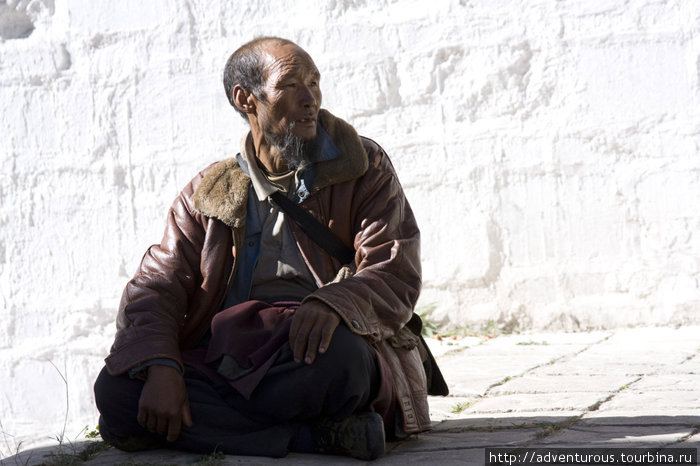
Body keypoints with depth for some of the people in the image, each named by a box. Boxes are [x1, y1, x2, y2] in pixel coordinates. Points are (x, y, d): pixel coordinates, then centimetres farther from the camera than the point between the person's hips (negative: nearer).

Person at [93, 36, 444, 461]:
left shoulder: (365, 169, 10)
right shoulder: (208, 193, 15)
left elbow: (396, 276, -2)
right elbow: (155, 287, 5)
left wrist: (333, 303, -26)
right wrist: (161, 368, -17)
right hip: (225, 359, 3)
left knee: (335, 352, -39)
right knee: (115, 390, -23)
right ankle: (316, 434, -27)